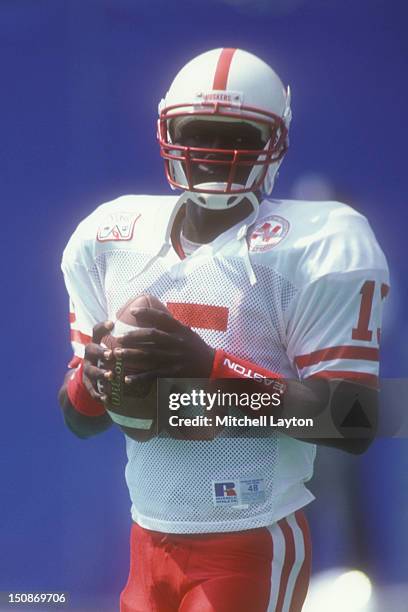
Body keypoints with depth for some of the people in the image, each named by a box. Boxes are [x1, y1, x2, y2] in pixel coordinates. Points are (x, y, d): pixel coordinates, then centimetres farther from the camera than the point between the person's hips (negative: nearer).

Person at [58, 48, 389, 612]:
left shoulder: (316, 247, -9)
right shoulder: (108, 242, 7)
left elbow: (352, 427, -16)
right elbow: (79, 419, 13)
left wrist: (212, 369, -24)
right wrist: (92, 378, -11)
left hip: (253, 549, -5)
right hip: (150, 541, 5)